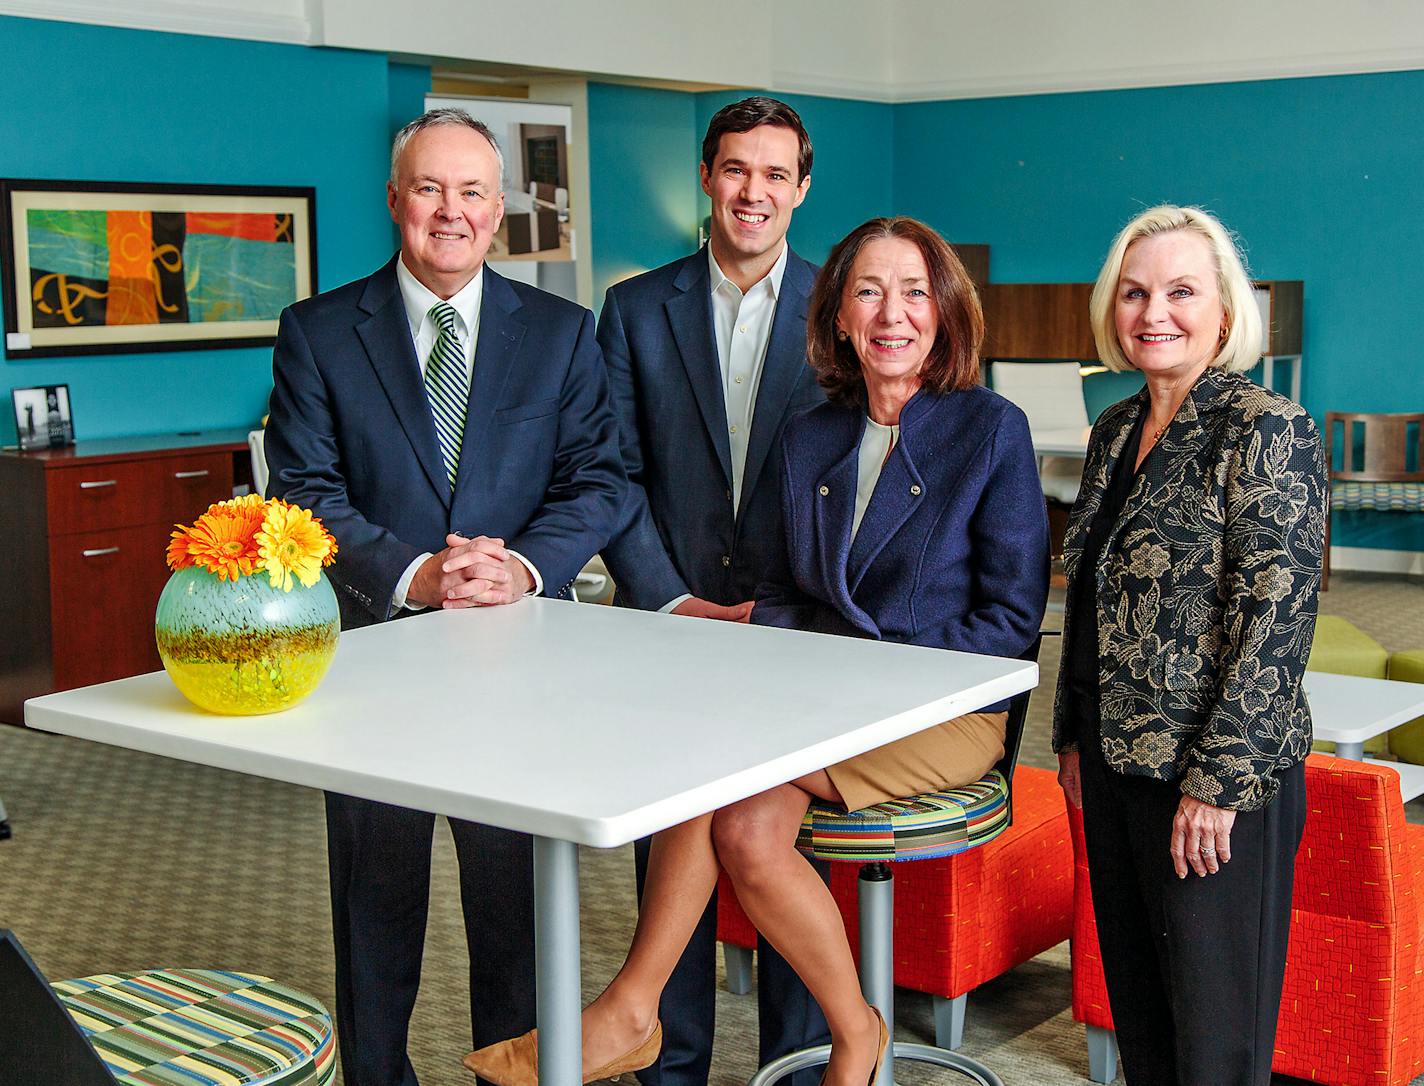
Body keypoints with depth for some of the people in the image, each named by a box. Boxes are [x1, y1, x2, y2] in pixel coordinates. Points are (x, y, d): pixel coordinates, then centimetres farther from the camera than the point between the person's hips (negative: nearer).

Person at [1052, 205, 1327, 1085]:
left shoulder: (1268, 430, -12)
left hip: (1219, 780, -7)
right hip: (1116, 763, 7)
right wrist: (1074, 735, 15)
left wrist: (1218, 783, -19)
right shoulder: (1116, 432, 11)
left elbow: (1276, 617, -17)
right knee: (1137, 1010, 16)